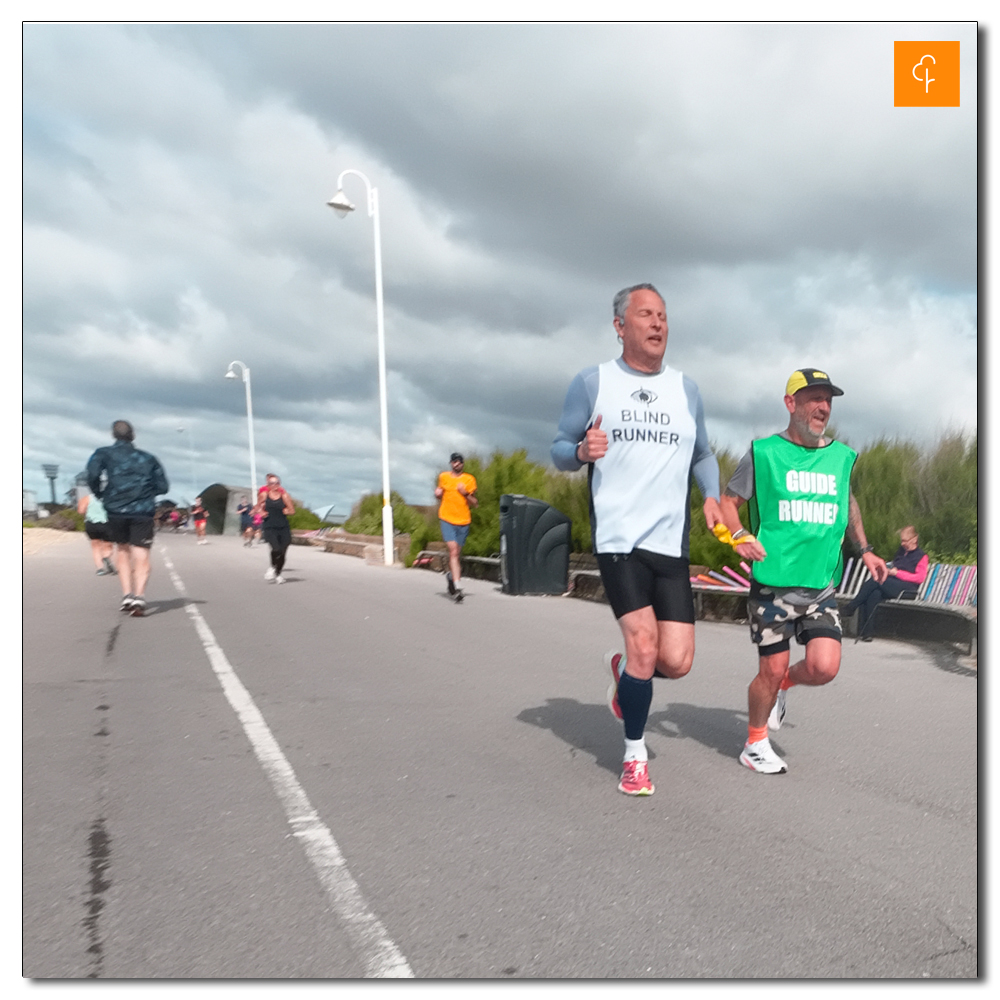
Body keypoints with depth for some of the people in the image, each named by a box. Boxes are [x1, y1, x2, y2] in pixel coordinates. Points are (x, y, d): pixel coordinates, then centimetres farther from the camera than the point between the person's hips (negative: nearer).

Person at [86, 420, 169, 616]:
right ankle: (139, 595, -24)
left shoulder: (104, 454, 8)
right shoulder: (148, 458, 14)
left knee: (123, 550, 19)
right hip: (143, 512, 0)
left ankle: (127, 595, 9)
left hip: (116, 510, 1)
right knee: (141, 556, -3)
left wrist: (99, 494, 5)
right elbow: (162, 486, 8)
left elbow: (93, 474, -11)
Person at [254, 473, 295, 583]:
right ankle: (272, 567, 6)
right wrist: (260, 512, -3)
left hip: (284, 528, 2)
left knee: (282, 552, 4)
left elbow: (292, 510, 7)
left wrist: (287, 511, -12)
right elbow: (257, 507, 17)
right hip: (270, 528, -2)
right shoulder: (264, 495, 4)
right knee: (276, 549, -23)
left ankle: (278, 574, 27)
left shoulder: (284, 496, 4)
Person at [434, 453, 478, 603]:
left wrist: (465, 494, -13)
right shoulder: (443, 477, 8)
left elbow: (475, 504, 4)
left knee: (457, 554, 10)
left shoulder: (469, 479, 4)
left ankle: (452, 576, 37)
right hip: (446, 519, -1)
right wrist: (437, 493, 0)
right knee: (453, 551, -16)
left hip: (463, 521, 1)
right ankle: (457, 586, -20)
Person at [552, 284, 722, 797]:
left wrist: (711, 496, 4)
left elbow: (702, 454, 22)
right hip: (617, 538, -3)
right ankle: (635, 754, 13)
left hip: (671, 542, 4)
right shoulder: (592, 382, 2)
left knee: (676, 662, -4)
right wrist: (581, 451, -17)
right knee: (644, 645, -14)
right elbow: (559, 449, 6)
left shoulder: (685, 388, 12)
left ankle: (623, 670, 34)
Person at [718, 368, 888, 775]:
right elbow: (728, 501, 4)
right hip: (772, 583, -3)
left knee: (824, 667, -10)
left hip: (821, 586, 4)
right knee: (771, 670, 2)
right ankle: (756, 744, 27)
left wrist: (863, 549, 22)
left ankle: (784, 684, 26)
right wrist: (739, 534, -15)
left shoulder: (842, 456, 10)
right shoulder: (763, 452, -2)